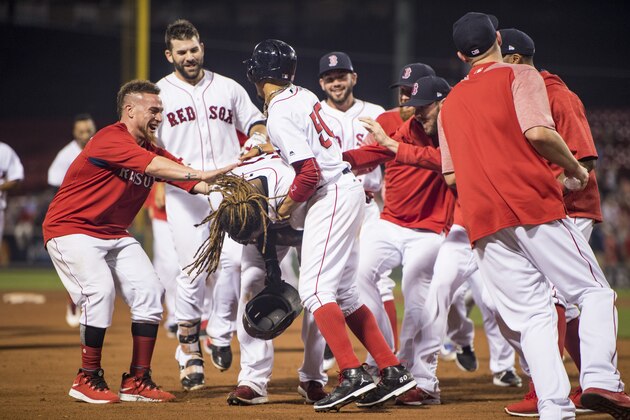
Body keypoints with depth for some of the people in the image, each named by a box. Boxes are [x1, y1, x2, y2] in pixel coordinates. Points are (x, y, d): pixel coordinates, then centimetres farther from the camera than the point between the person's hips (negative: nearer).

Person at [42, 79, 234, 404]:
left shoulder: (151, 151, 5)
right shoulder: (110, 139, -20)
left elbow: (193, 183, -7)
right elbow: (156, 167, -35)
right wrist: (203, 174, -42)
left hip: (114, 235, 9)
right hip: (71, 229, -9)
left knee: (149, 290, -3)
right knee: (100, 291, -25)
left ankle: (137, 380, 2)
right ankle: (88, 379, -11)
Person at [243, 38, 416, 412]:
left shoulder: (280, 115, -15)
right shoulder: (304, 95, 10)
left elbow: (310, 172, -20)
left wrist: (286, 208, -6)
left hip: (331, 197, -9)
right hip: (348, 189, 9)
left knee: (315, 289, -13)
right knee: (343, 292, 12)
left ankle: (352, 374, -23)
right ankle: (393, 371, 10)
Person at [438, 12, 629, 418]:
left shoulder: (450, 103, 21)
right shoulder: (520, 76, 4)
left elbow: (452, 175, 20)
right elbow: (538, 132, -12)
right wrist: (576, 170, 1)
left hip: (483, 223, 5)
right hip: (535, 205, -5)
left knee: (532, 314, 4)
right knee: (595, 292, 2)